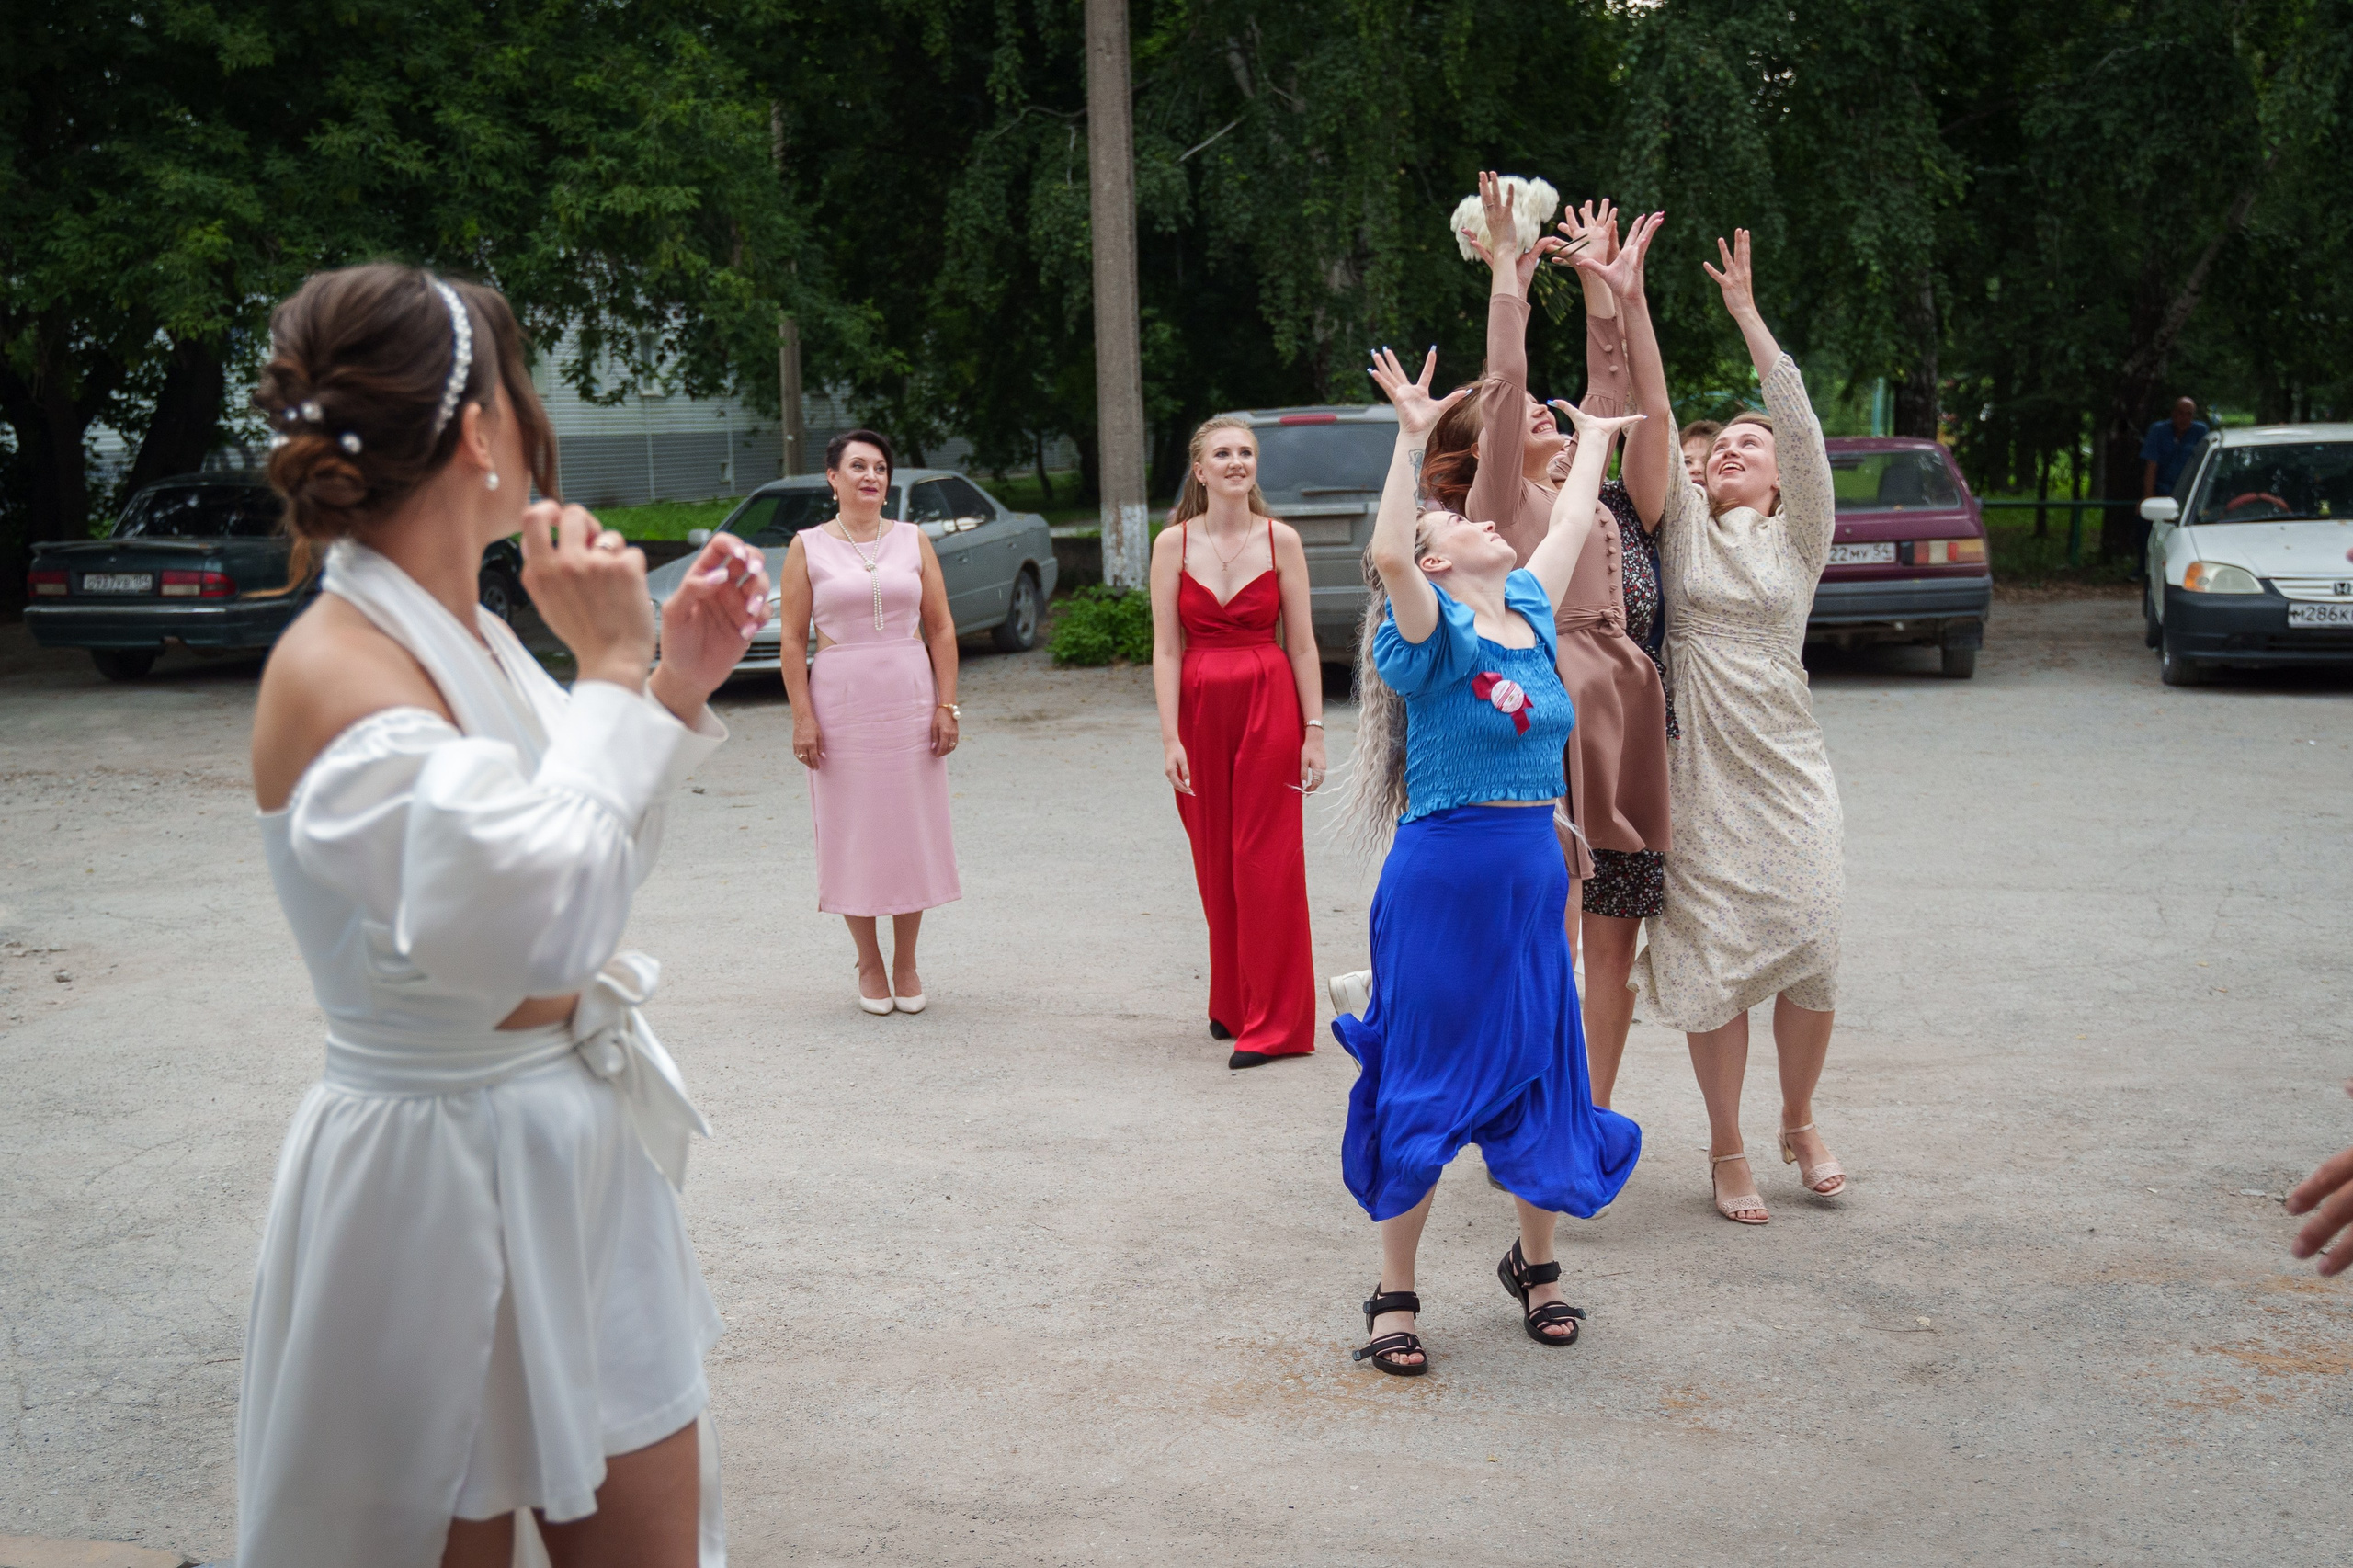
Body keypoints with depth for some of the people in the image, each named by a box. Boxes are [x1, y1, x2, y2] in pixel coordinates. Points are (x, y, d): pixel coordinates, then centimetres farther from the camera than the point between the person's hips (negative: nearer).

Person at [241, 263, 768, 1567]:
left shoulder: (470, 635, 4)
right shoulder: (333, 671, -21)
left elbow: (588, 860, 16)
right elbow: (546, 917, -32)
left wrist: (679, 681, 4)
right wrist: (611, 669, -22)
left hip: (581, 1150, 8)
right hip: (439, 1176, -8)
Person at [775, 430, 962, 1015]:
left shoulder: (913, 541, 8)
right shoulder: (808, 547, 2)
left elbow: (941, 628, 7)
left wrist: (946, 704, -2)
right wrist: (802, 716, -8)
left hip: (910, 701, 2)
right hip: (840, 701, -2)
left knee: (912, 829, 4)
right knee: (852, 833, 2)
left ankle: (906, 964, 16)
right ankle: (869, 964, 15)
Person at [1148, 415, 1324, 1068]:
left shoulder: (1281, 540, 1)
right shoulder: (1174, 543, 3)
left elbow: (1301, 643, 2)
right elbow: (1167, 647, 1)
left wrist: (1314, 731, -3)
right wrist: (1170, 737, -7)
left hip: (1269, 704, -1)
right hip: (1200, 707, 1)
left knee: (1267, 862, -2)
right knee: (1214, 863, 8)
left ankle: (1273, 1022, 4)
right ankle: (1232, 1005, 23)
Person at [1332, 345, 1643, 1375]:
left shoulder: (1530, 612, 9)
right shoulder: (1436, 633, -9)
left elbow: (1569, 528, 25)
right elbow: (1385, 557, -28)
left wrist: (1593, 440, 37)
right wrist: (1412, 439, -29)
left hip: (1534, 877, 6)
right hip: (1441, 877, -6)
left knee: (1540, 1073, 14)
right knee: (1420, 1086, 2)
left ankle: (1534, 1267, 33)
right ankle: (1395, 1298, 14)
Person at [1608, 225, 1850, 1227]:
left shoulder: (1798, 537, 7)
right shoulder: (1683, 523, 9)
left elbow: (1802, 427, -6)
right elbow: (1650, 420, -3)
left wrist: (1747, 315, -11)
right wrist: (1631, 307, -14)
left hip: (1785, 770, 0)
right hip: (1696, 769, 0)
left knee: (1808, 952, -1)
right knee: (1713, 958, 0)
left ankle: (1800, 1122, 23)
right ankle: (1726, 1151, 14)